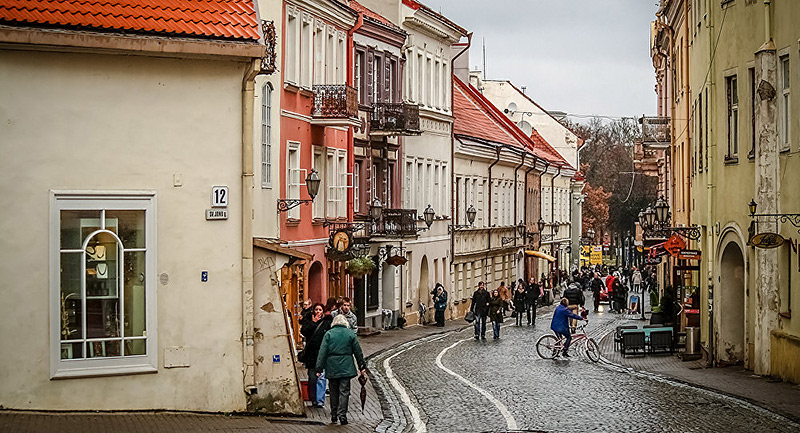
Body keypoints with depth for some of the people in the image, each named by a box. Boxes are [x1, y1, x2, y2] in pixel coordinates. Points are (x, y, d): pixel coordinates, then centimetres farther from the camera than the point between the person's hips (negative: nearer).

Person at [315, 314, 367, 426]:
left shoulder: (329, 334, 1)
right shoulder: (350, 334, 2)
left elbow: (323, 352, -3)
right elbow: (358, 351, 7)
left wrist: (319, 368, 0)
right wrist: (362, 366, 15)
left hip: (332, 367, 1)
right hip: (346, 367, -1)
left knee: (334, 391, 12)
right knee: (344, 391, -1)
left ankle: (334, 415, 18)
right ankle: (342, 414, -11)